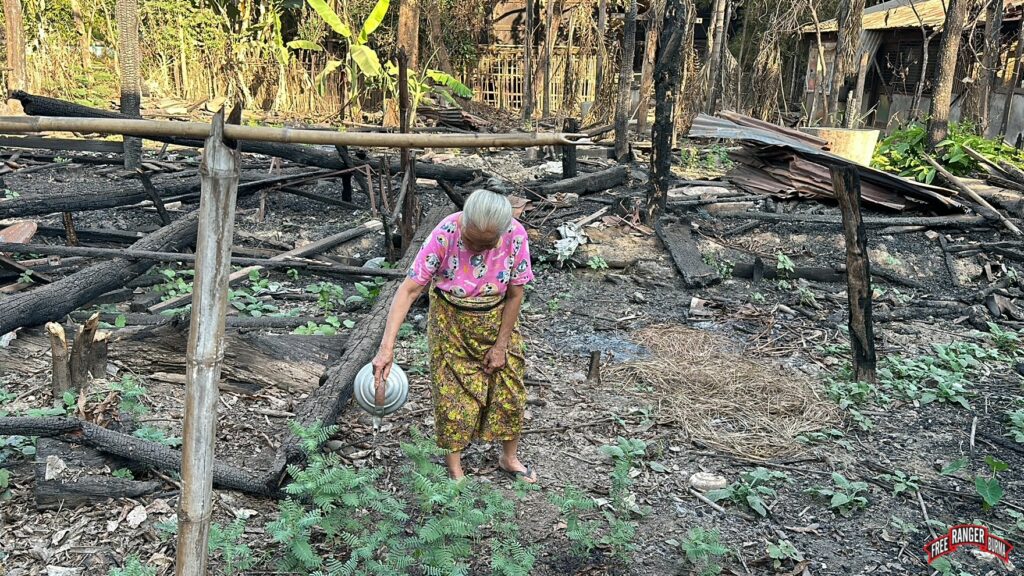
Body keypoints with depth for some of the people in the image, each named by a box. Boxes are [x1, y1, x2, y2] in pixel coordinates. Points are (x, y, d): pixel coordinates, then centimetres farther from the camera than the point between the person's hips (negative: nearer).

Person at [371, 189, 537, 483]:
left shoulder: (516, 236, -25)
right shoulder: (445, 234, -31)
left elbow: (515, 294, -12)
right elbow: (409, 289, -31)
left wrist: (501, 345, -8)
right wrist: (387, 346, -38)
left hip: (497, 319, 2)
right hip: (451, 321, -2)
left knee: (509, 389, 11)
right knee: (453, 393, 4)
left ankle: (509, 457, 35)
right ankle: (454, 468, 25)